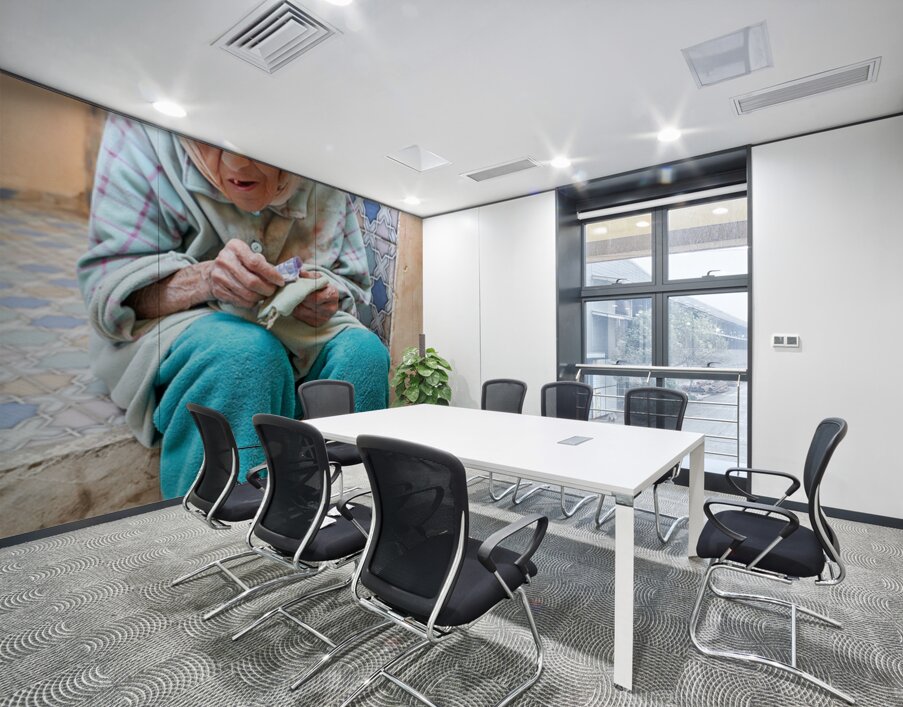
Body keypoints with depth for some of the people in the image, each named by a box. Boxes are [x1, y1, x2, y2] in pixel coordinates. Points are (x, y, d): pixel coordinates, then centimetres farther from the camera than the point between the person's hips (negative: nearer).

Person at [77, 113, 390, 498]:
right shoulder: (141, 135, -13)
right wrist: (204, 279, -35)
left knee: (364, 351, -26)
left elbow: (352, 280, 6)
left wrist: (328, 298, -19)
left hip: (292, 334, 3)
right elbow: (106, 287, -14)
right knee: (248, 354, -36)